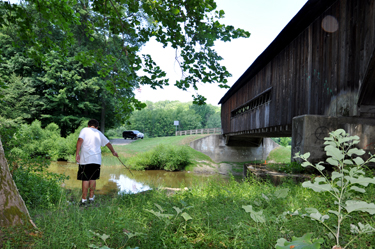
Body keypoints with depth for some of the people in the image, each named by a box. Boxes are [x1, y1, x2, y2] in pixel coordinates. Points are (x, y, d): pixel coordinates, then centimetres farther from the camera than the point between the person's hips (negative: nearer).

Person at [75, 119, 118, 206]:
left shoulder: (84, 130, 4)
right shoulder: (99, 133, 17)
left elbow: (80, 140, -12)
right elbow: (108, 143, 26)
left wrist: (77, 154, -12)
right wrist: (113, 152, 42)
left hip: (86, 159, -4)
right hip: (97, 160, 4)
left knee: (85, 179, 0)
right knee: (93, 179, 13)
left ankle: (84, 200, 4)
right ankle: (91, 198, 19)